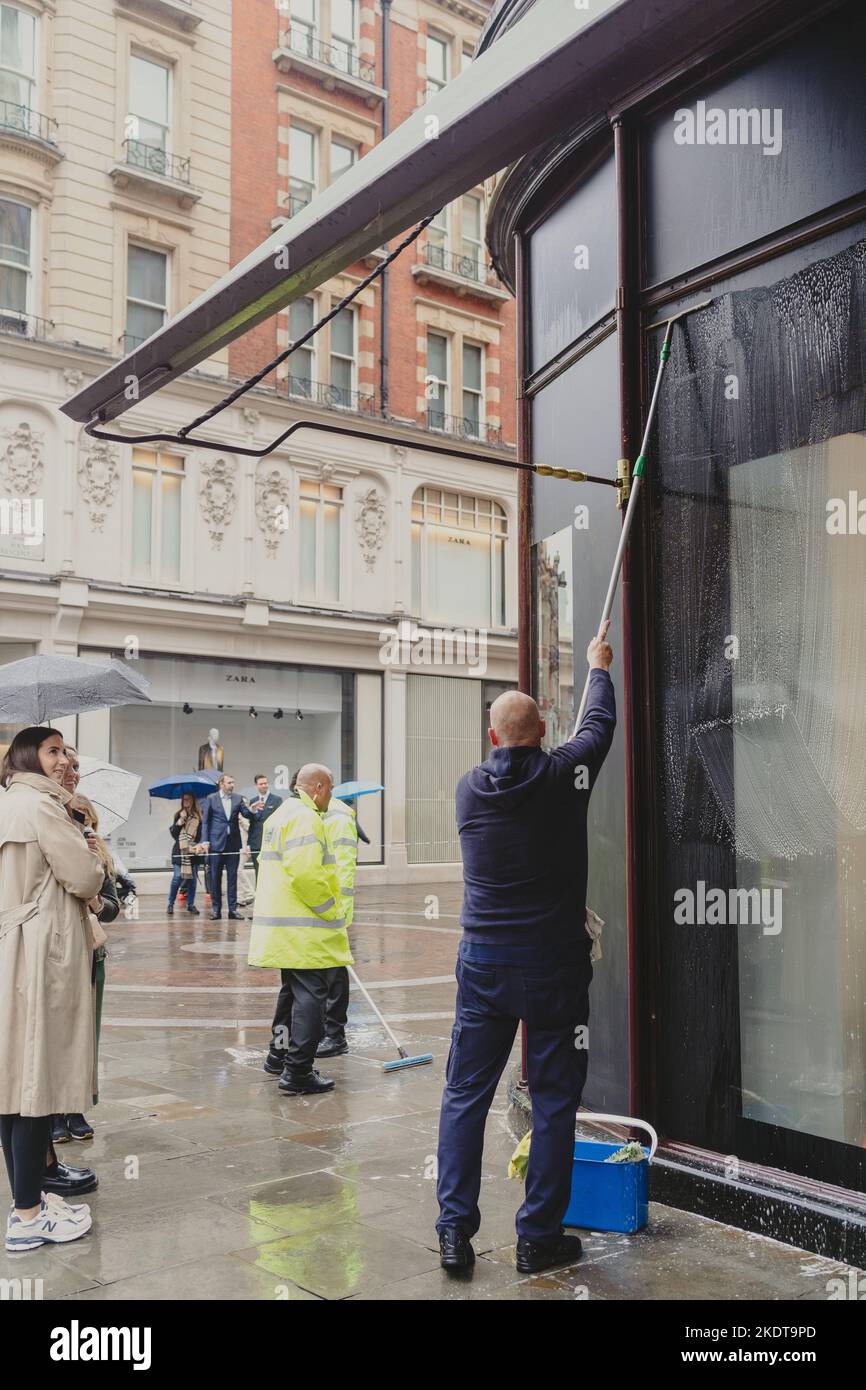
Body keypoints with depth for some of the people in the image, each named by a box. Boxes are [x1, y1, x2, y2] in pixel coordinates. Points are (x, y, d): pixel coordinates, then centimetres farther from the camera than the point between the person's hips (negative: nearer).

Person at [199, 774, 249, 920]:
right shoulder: (211, 799, 1)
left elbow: (246, 813, 0)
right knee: (215, 878, 4)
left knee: (232, 877, 4)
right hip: (216, 843, -2)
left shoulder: (238, 798, 7)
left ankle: (233, 909, 8)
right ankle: (216, 909, 11)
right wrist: (205, 841, -6)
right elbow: (205, 821, 2)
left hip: (233, 843, 2)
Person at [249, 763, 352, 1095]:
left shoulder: (279, 816, 18)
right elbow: (306, 873, -27)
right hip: (304, 930, -11)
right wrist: (330, 909, -14)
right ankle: (298, 1073, -4)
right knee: (310, 996, -6)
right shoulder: (305, 818, -16)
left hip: (282, 927, 11)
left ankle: (278, 1058, 33)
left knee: (293, 991, 22)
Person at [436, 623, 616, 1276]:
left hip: (483, 963, 3)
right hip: (554, 965, -2)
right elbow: (600, 725, 13)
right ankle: (540, 1238, 13)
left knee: (466, 1094, 10)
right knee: (554, 1101, 7)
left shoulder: (471, 788, 1)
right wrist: (598, 667, 31)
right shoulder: (565, 775, -7)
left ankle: (455, 1230, 12)